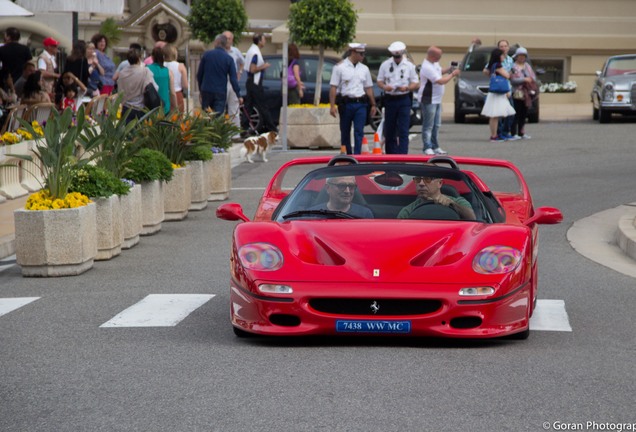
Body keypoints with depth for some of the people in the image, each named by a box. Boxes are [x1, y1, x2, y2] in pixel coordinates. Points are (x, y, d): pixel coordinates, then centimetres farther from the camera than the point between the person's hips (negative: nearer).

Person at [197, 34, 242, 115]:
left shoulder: (206, 54, -2)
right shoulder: (229, 59, -4)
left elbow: (199, 74, 5)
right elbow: (233, 79, -6)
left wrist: (201, 87, 20)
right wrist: (239, 95, -1)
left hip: (206, 90, 1)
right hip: (220, 92, -1)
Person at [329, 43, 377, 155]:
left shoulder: (364, 69, 11)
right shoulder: (340, 67, -2)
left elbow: (369, 88, 16)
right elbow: (333, 87, -5)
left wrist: (373, 105, 13)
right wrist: (332, 106, -12)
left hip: (361, 104, 2)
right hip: (346, 103, -2)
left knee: (359, 132, -8)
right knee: (345, 133, 7)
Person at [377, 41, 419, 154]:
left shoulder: (409, 66, 3)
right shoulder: (385, 65, 6)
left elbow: (416, 84, 4)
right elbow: (379, 81, 8)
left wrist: (407, 88, -16)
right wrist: (384, 87, -15)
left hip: (404, 99, -2)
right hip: (390, 99, 2)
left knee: (403, 131, -8)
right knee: (389, 130, 7)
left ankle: (402, 155, -11)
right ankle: (391, 154, 17)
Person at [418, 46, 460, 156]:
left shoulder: (434, 63, 5)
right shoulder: (427, 67, -24)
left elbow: (438, 71, 25)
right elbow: (441, 81, -24)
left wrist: (448, 70, 6)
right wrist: (453, 74, -12)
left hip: (437, 99, 10)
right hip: (429, 100, -10)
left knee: (436, 125, 15)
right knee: (428, 126, -5)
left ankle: (435, 147, 21)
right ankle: (428, 148, -1)